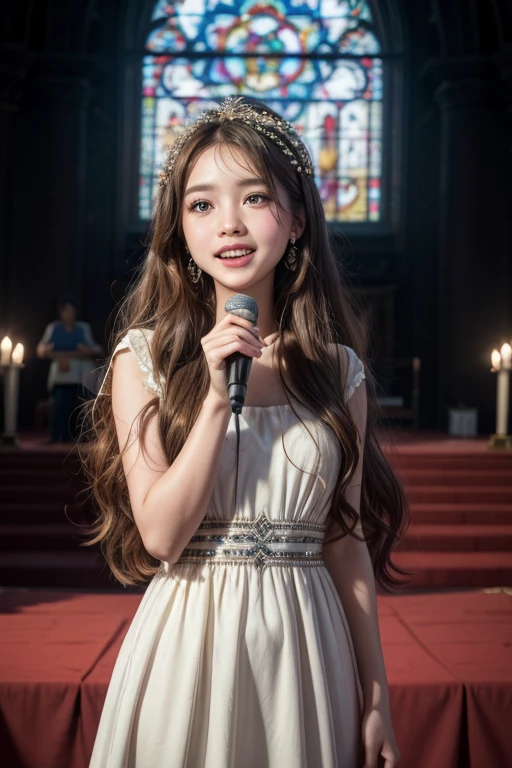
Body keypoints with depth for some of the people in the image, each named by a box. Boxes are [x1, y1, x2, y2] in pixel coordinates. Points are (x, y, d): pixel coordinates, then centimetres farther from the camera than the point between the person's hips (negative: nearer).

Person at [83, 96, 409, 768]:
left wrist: (375, 698, 5)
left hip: (308, 645, 2)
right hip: (189, 637, -2)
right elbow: (160, 535, -11)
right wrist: (218, 395, -20)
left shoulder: (339, 371, 0)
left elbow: (347, 541, 3)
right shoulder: (145, 356, -6)